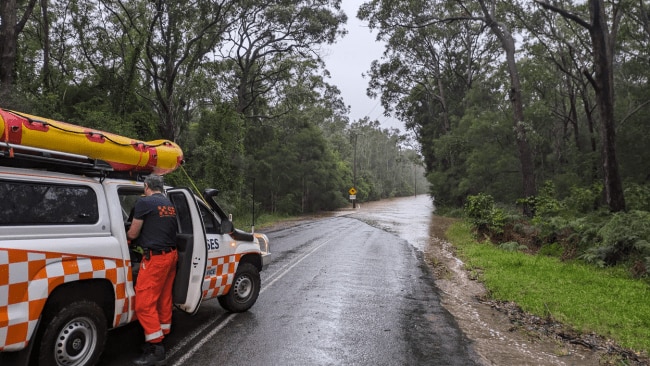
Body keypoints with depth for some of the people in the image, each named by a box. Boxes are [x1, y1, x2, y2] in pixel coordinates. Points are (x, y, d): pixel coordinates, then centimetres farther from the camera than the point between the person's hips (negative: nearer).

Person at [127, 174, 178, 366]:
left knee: (144, 303, -3)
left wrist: (126, 236, 19)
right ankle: (163, 335, 26)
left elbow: (133, 233, -3)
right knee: (164, 299, 16)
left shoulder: (144, 202, -9)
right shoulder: (170, 205, 13)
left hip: (155, 257, -8)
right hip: (171, 254, 8)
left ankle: (156, 349, -1)